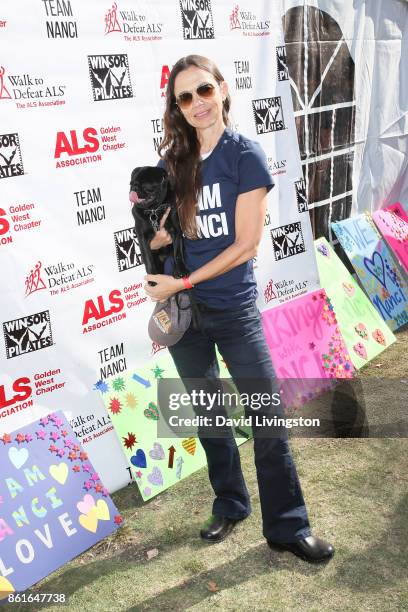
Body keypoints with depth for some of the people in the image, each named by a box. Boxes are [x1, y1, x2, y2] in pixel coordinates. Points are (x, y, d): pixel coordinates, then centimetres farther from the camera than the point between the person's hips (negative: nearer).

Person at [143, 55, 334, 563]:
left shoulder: (245, 155, -8)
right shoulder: (172, 159, 4)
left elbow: (246, 244, -13)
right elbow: (163, 236, 10)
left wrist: (183, 283, -14)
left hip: (234, 308, -3)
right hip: (181, 309, 4)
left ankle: (287, 527, 17)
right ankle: (230, 505, 35)